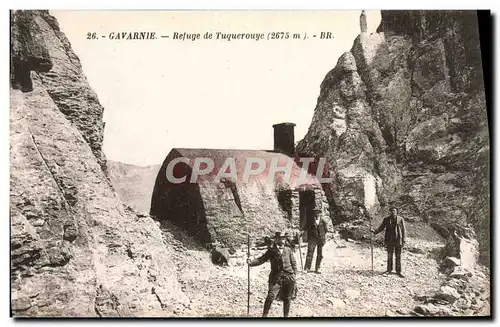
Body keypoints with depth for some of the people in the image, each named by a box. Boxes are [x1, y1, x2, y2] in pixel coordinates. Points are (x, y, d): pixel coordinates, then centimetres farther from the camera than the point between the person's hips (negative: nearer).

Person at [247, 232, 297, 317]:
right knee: (271, 296, -14)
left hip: (289, 276, 2)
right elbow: (261, 259, -1)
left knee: (287, 298, 9)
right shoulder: (271, 251, 3)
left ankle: (286, 315, 25)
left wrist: (294, 274, 7)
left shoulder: (288, 250, 9)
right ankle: (264, 315, -3)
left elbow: (293, 263, 14)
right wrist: (251, 263, -17)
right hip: (276, 276, -2)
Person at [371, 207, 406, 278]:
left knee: (398, 256, 5)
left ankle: (398, 271, 14)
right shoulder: (386, 219, 5)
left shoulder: (400, 219, 0)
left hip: (398, 240, -1)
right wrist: (375, 231, -13)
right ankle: (389, 270, 18)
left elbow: (403, 230, 1)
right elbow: (381, 227, 4)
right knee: (389, 256, 7)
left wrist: (403, 240, -4)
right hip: (389, 241, 1)